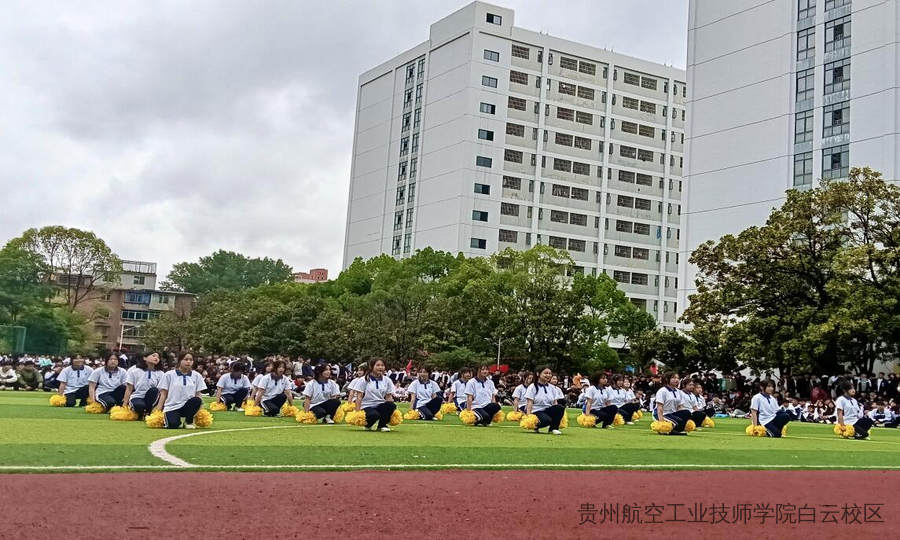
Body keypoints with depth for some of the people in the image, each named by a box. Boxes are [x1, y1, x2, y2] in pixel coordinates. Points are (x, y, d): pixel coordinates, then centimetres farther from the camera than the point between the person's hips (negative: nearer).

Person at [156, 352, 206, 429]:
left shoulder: (197, 376, 10)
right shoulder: (168, 375, 6)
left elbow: (198, 395, 8)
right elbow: (163, 394, 5)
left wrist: (197, 408, -9)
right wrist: (158, 411, -3)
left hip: (187, 407, 2)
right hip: (172, 407, -2)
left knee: (197, 400, -33)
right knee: (173, 425, -33)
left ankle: (189, 421, -7)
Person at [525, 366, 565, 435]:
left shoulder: (552, 388, 12)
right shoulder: (533, 387, -2)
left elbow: (555, 402, 9)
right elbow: (529, 403, -9)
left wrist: (558, 415, -5)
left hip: (548, 411, 5)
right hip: (536, 411, -5)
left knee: (561, 407, -26)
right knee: (547, 420, -36)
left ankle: (554, 428, -9)